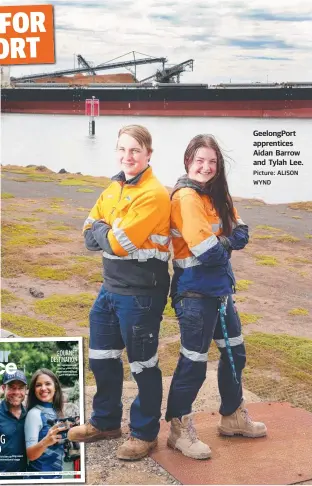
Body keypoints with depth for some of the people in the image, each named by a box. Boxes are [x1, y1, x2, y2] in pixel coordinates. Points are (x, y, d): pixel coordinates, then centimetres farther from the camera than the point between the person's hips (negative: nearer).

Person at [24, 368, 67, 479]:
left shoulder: (56, 411, 1)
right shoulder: (34, 413, -16)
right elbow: (30, 455, -20)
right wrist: (45, 442, -36)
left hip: (58, 473, 6)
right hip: (40, 475, -6)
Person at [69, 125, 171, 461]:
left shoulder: (154, 194, -18)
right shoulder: (114, 188, 9)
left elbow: (118, 243, -24)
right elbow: (89, 236, 6)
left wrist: (103, 231, -5)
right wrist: (112, 234, -13)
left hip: (141, 294, -8)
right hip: (111, 287, 9)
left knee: (142, 364, 6)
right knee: (102, 358, 19)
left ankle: (145, 433, 24)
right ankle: (105, 421, 38)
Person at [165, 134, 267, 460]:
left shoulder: (216, 194, 9)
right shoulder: (186, 197, -18)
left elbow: (241, 234, 6)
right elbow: (207, 251, -24)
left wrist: (221, 243, -13)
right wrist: (227, 244, -5)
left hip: (220, 287, 9)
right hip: (196, 292, -9)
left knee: (234, 352, 20)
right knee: (194, 362, -1)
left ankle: (233, 417, 38)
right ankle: (179, 430, 16)